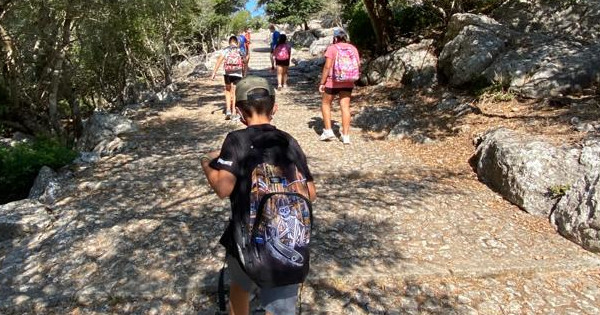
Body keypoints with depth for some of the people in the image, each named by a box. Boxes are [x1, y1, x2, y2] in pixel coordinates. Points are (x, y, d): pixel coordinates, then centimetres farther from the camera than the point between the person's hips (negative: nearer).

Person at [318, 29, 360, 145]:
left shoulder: (332, 48, -8)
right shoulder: (353, 48, 6)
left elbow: (327, 67, -13)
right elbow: (358, 65, 6)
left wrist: (322, 83, -8)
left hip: (333, 82, -4)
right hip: (348, 83, 4)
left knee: (325, 104, 15)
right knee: (345, 107, 4)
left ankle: (328, 130, 9)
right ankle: (346, 136, 2)